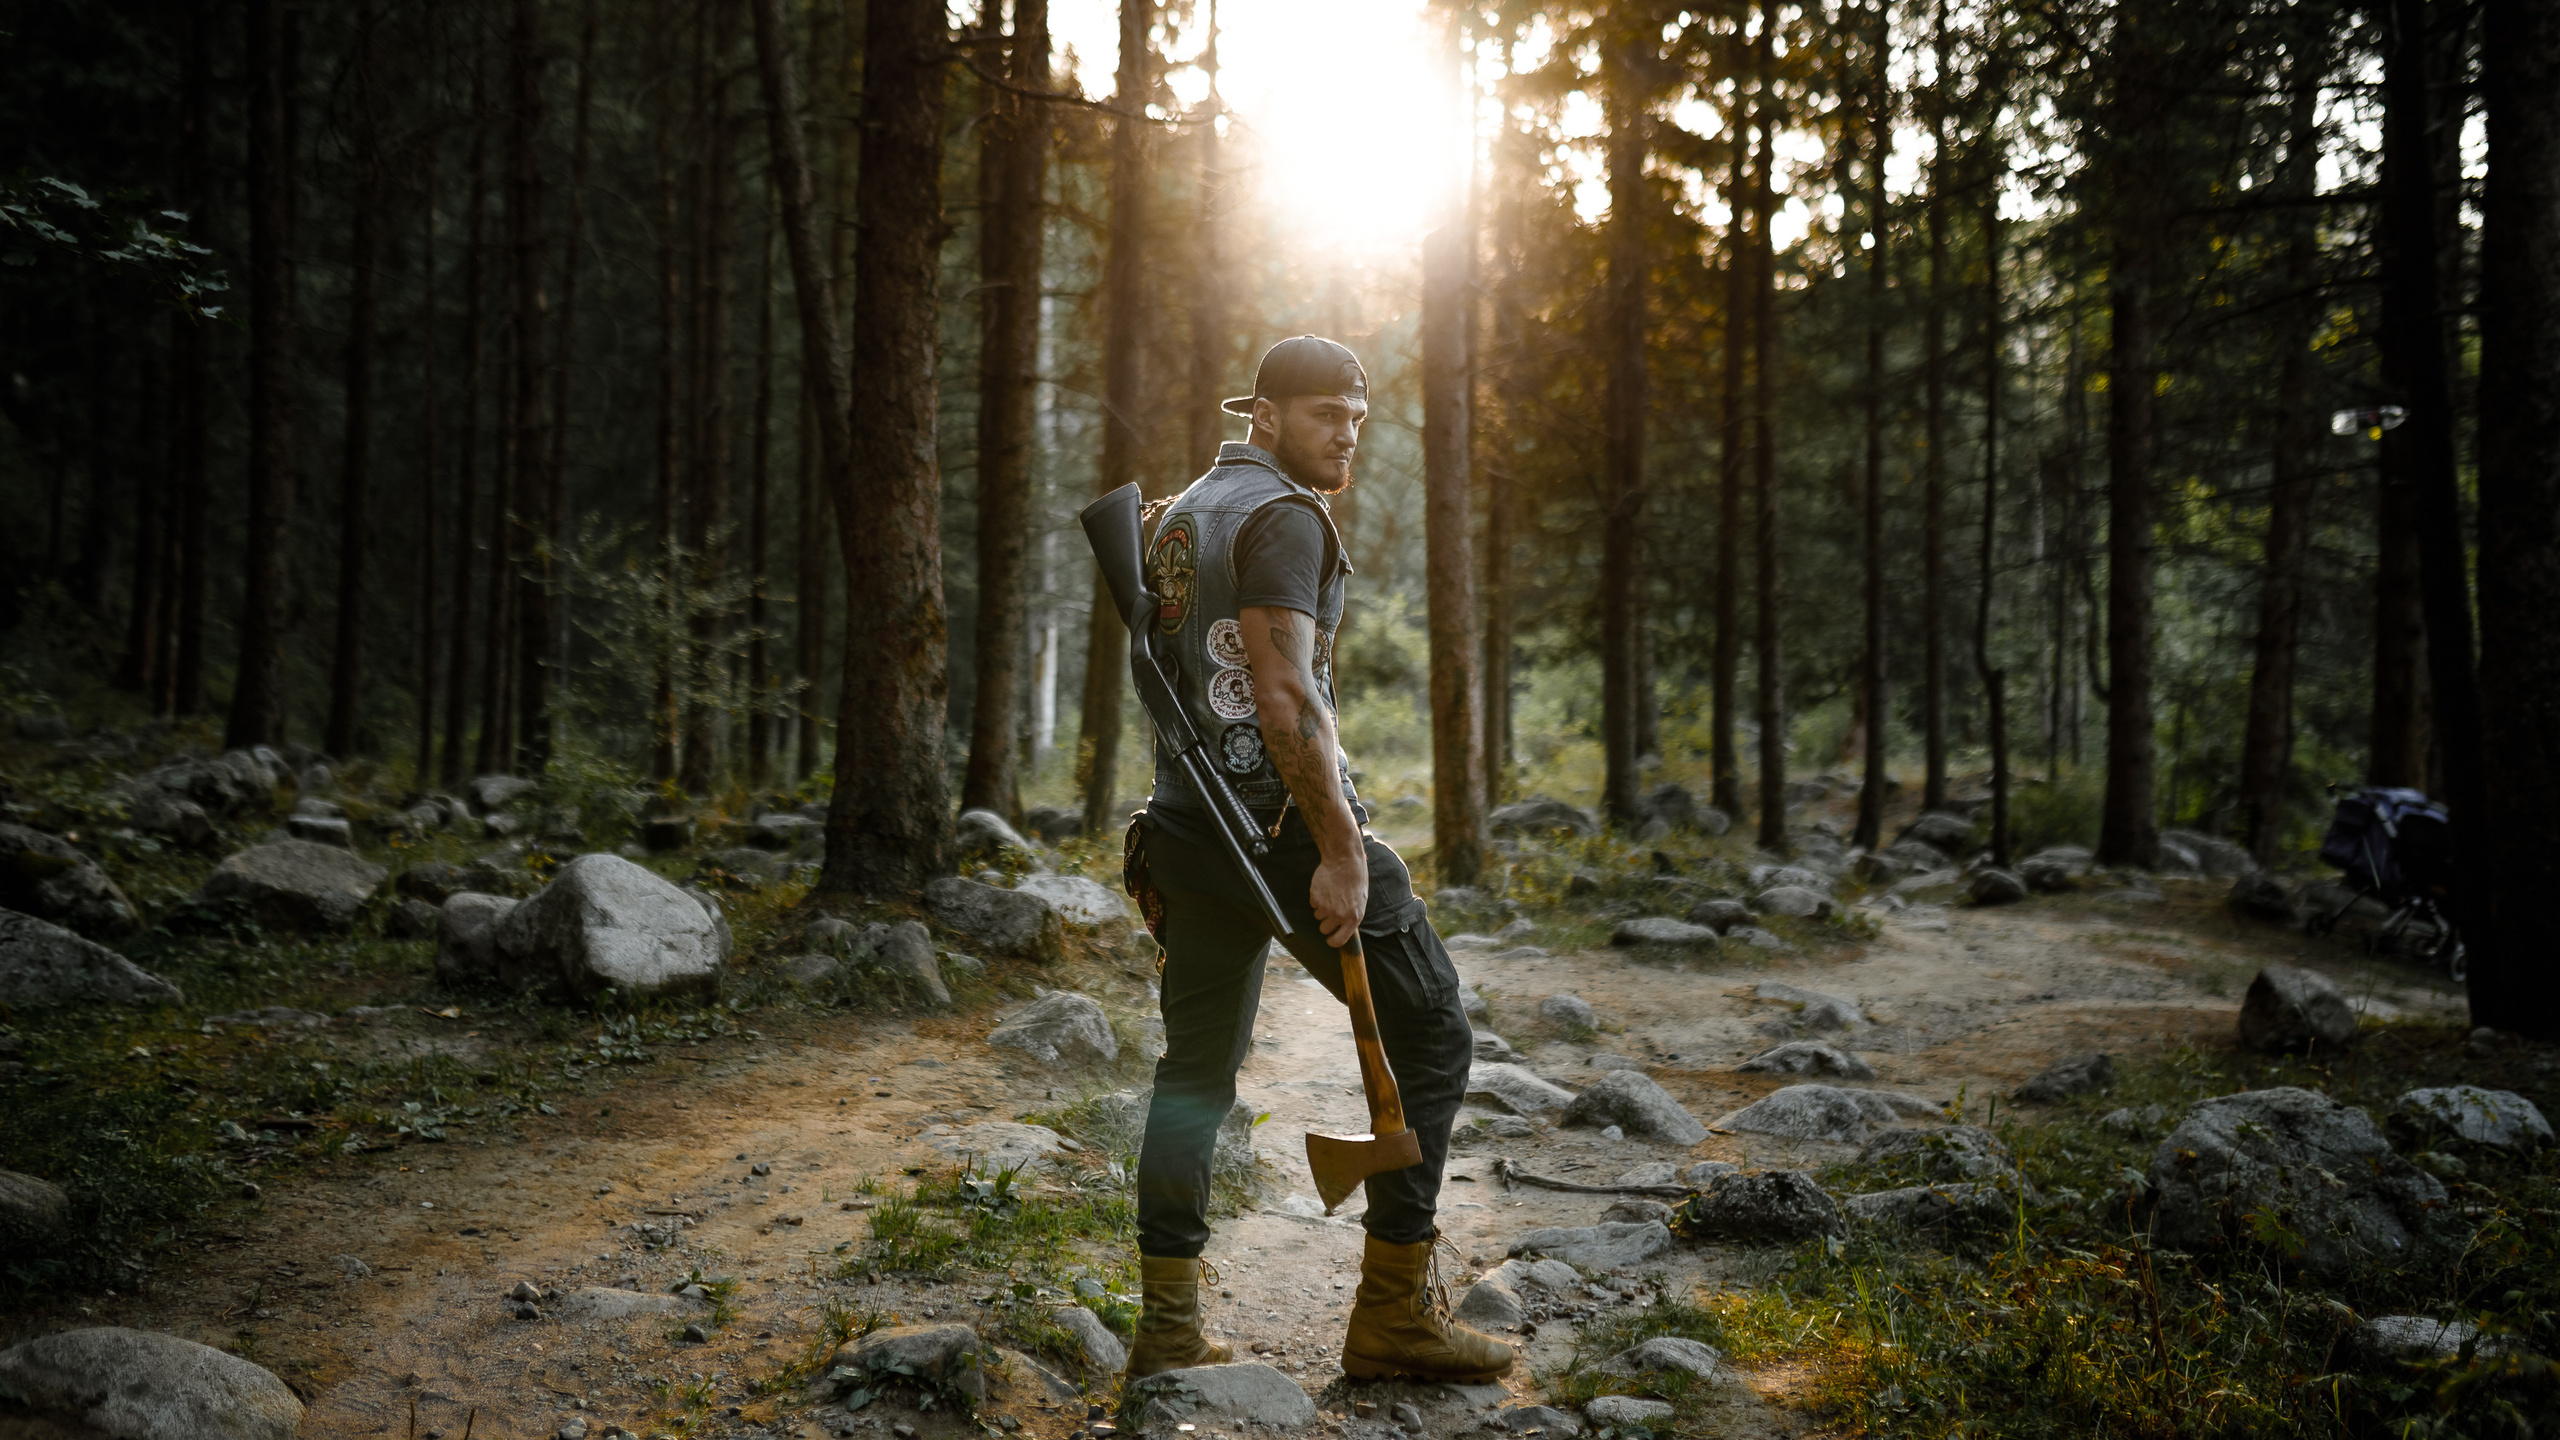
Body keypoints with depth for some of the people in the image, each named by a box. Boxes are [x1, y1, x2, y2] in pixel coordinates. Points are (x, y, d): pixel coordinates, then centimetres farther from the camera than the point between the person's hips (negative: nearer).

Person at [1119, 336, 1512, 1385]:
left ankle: (1167, 1329, 14)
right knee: (1428, 1038, 3)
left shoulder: (1178, 515, 18)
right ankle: (1395, 1313, 5)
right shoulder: (1283, 517, -11)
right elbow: (1284, 695, -22)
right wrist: (1339, 849, -22)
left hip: (1189, 824, 9)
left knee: (1195, 1067, 12)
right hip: (1283, 819, -9)